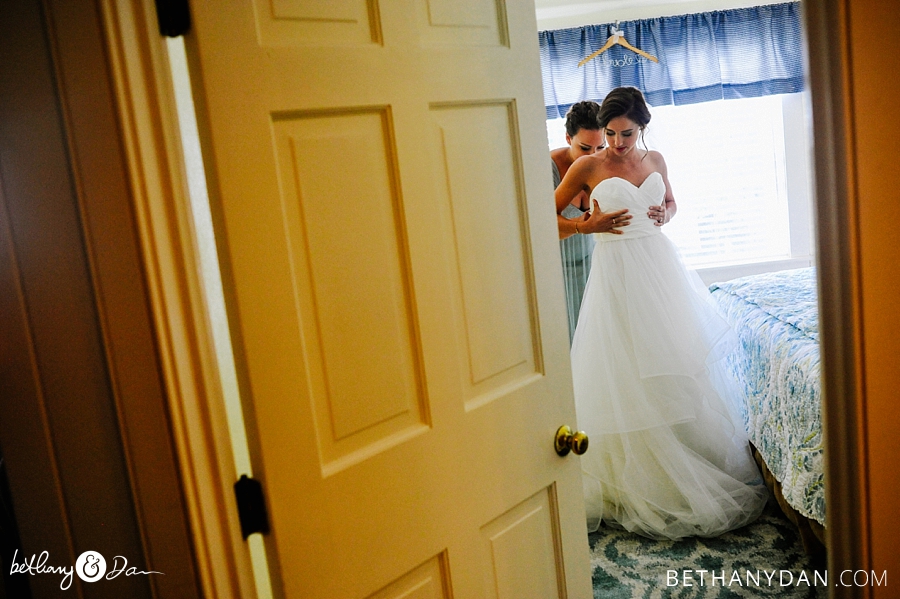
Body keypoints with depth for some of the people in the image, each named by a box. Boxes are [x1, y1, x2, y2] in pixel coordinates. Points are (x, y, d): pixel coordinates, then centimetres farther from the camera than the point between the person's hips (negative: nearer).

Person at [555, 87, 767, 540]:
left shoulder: (655, 160, 8)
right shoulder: (587, 167, -5)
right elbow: (549, 215, 0)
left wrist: (665, 214, 3)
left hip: (660, 263, 5)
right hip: (615, 269, -5)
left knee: (682, 363, 8)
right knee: (625, 376, -3)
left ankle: (700, 469, 25)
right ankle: (637, 480, 11)